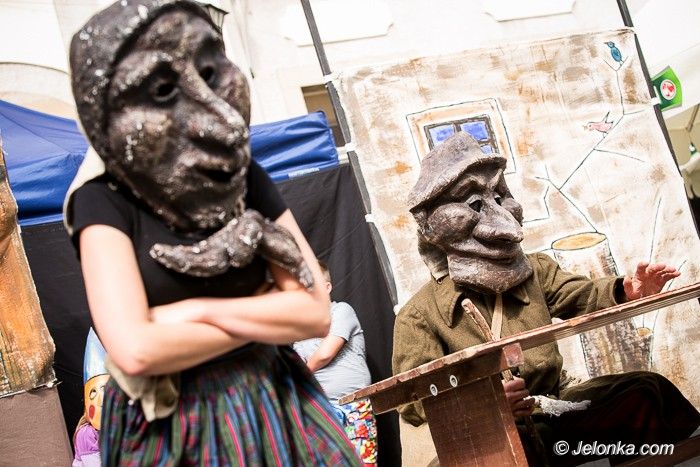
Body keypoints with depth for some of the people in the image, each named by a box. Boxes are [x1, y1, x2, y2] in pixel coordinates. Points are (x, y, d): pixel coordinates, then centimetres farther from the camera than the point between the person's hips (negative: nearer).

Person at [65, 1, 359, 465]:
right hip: (170, 428, -3)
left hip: (271, 404, 4)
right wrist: (271, 317, -16)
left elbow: (317, 311, -8)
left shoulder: (247, 179, -3)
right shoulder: (105, 202, -13)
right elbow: (135, 351, -26)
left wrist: (193, 312, -18)